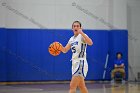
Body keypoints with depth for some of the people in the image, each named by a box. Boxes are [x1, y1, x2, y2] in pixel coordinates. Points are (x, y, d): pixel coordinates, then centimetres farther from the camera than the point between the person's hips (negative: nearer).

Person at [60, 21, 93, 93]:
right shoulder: (72, 39, 15)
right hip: (75, 63, 9)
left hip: (81, 63, -9)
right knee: (81, 87, 16)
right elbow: (65, 50, 20)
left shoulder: (82, 36, -9)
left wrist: (81, 33, -35)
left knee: (72, 86, -15)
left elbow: (90, 43, -28)